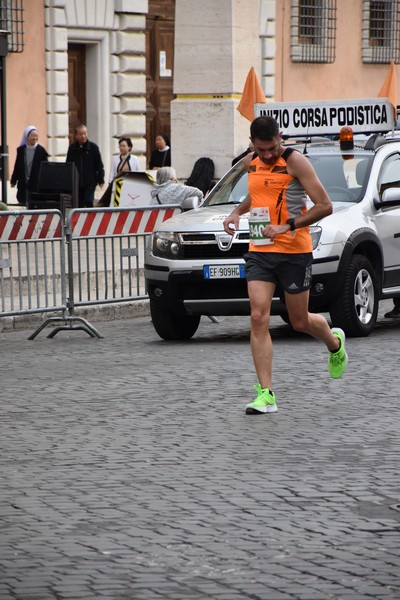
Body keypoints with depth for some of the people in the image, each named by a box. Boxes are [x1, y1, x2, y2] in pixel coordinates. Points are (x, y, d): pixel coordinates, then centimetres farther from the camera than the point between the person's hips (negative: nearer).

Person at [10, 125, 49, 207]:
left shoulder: (41, 151, -2)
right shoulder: (21, 150, 6)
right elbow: (17, 166, 11)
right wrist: (13, 181, 11)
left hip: (36, 184, -3)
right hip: (23, 184, 3)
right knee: (22, 205, 5)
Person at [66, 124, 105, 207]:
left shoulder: (93, 147, -2)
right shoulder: (72, 148, 5)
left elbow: (99, 165, 0)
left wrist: (101, 180, -3)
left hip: (90, 182, -3)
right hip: (76, 183, 3)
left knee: (88, 202, -14)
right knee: (79, 204, 4)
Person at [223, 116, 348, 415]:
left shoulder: (295, 161, -11)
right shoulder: (251, 162, 9)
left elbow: (324, 206, -14)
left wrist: (286, 227, -20)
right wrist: (237, 212, 12)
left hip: (294, 251, -5)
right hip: (259, 250, 5)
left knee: (300, 321, 8)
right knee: (258, 317, -11)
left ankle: (335, 343, 43)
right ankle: (266, 394, -12)